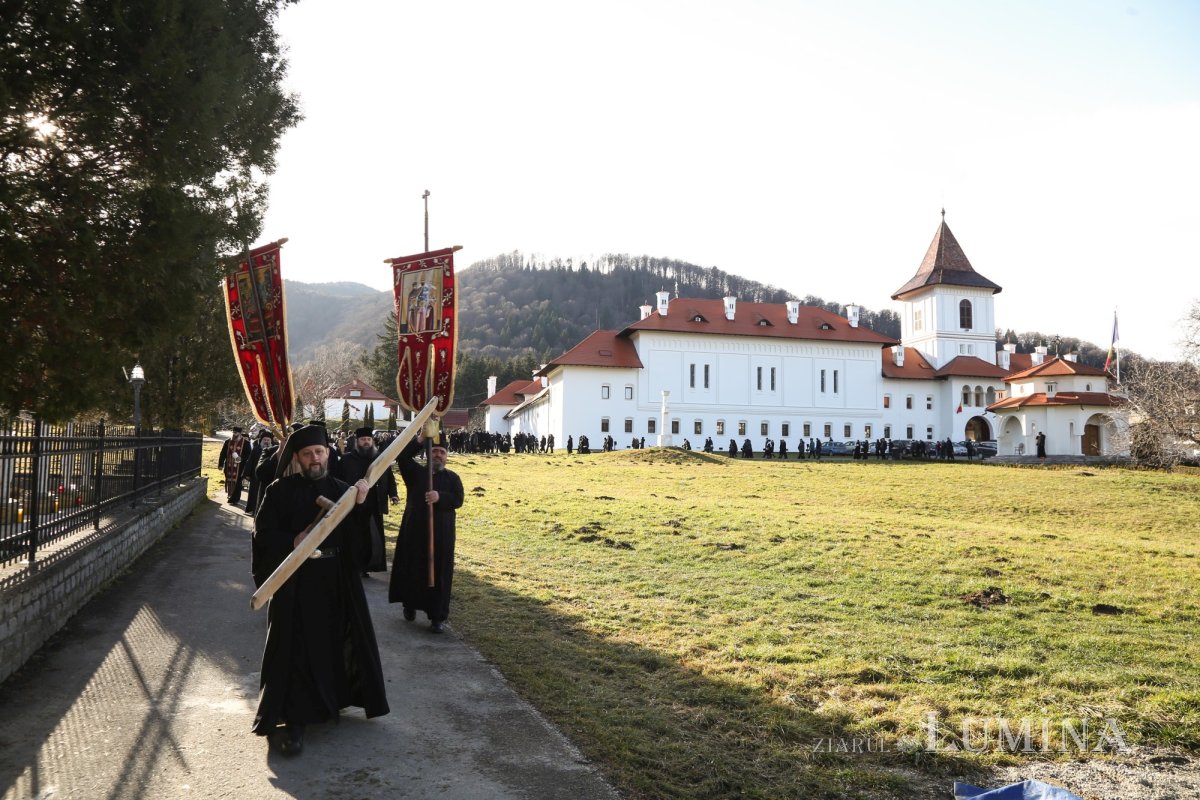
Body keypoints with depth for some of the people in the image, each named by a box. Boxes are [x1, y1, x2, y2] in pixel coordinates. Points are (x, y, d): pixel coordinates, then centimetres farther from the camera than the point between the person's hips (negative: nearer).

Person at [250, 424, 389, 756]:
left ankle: (331, 700, 36)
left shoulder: (341, 490, 4)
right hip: (295, 583, -3)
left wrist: (360, 505, -20)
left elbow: (358, 538, -3)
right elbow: (263, 534, -7)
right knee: (295, 650, 0)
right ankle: (293, 721, 7)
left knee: (336, 643, 15)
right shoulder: (280, 491, -4)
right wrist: (293, 542, -23)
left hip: (337, 582, 4)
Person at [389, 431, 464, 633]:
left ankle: (438, 616, 5)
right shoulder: (415, 472, 6)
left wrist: (440, 497, -26)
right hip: (414, 530, 1)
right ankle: (410, 605, 31)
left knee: (439, 573, -1)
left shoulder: (452, 478, 6)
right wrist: (420, 439, -23)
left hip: (441, 534, -1)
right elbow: (402, 456, -11)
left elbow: (458, 500, -7)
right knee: (412, 569, 9)